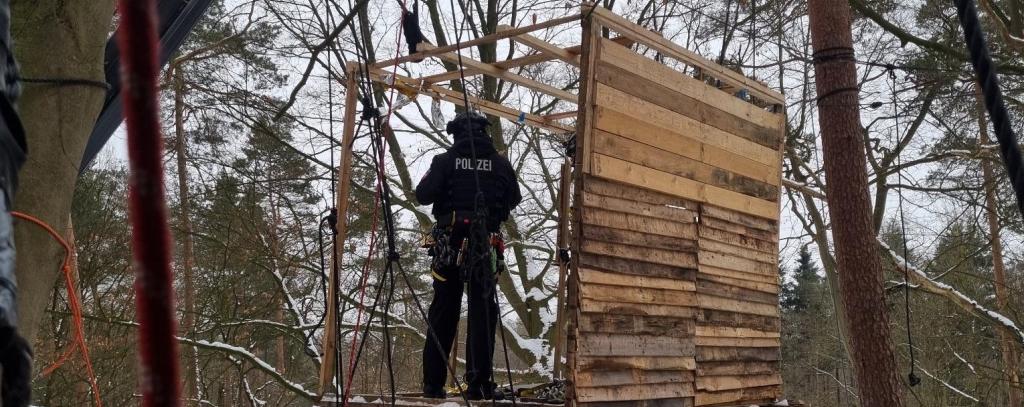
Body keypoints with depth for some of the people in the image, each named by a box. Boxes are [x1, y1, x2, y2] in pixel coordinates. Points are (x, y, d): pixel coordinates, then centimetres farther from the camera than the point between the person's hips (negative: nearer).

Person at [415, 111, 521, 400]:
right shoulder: (500, 163, 3)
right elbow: (514, 200, 11)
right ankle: (478, 385, -1)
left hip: (449, 243, 0)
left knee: (442, 313, 7)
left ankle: (433, 384, 6)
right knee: (482, 313, 4)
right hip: (486, 246, 0)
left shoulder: (445, 161, -1)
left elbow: (422, 196, -7)